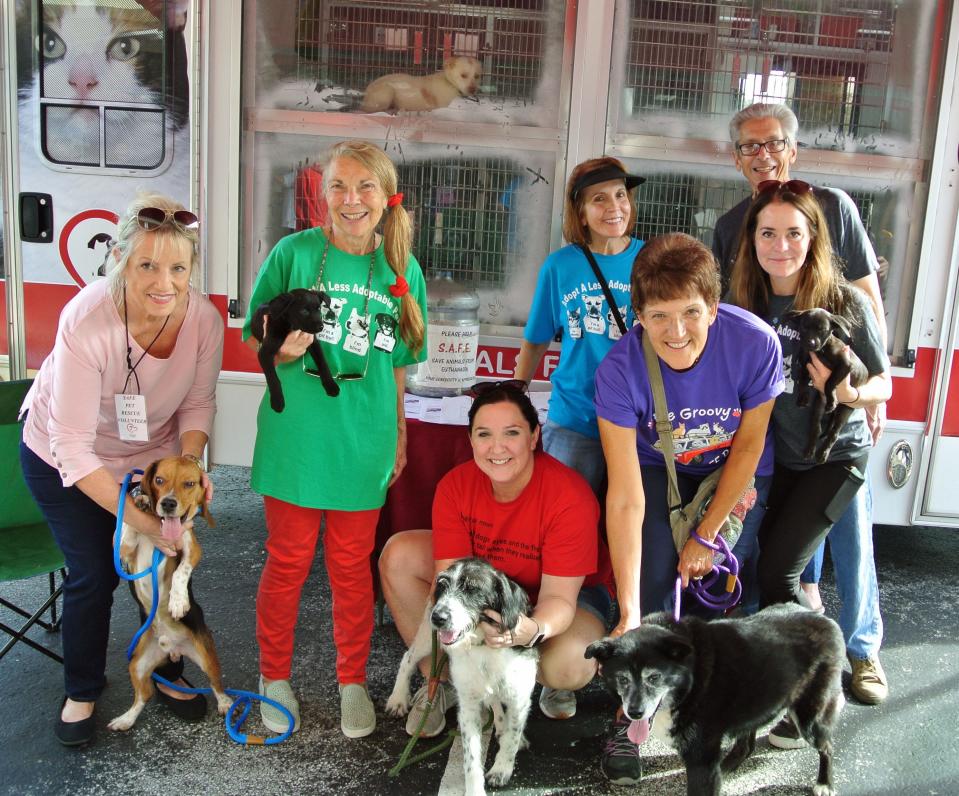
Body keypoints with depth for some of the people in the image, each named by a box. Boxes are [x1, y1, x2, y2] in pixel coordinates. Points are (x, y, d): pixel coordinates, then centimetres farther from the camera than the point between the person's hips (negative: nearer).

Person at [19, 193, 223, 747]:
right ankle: (82, 692, 25)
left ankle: (169, 673, 31)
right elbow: (74, 449, -32)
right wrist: (137, 517, -35)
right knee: (94, 574, -2)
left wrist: (190, 463, -25)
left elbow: (199, 402, -7)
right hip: (64, 460, -3)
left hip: (152, 453, 3)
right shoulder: (87, 322, -36)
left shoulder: (204, 320, -25)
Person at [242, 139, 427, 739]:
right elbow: (255, 340, 1)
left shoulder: (403, 271, 2)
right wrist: (282, 351, -21)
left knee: (353, 567, 12)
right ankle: (275, 678, 33)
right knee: (288, 563, 10)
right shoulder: (294, 252, -6)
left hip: (362, 444, 2)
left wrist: (399, 437, 13)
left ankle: (354, 682, 32)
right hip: (294, 437, -1)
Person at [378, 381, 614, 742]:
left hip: (571, 591, -4)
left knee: (569, 667, -37)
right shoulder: (455, 485, -20)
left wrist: (534, 629, -53)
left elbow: (557, 596, -30)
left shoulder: (569, 497, -32)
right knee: (398, 554, -15)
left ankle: (548, 683, 5)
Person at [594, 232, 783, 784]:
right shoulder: (620, 370, -33)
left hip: (736, 471, 1)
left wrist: (707, 535, -10)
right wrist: (629, 612, -35)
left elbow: (748, 443, -14)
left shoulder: (756, 344, -31)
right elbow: (626, 498, -32)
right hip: (659, 468, 0)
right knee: (652, 577, -19)